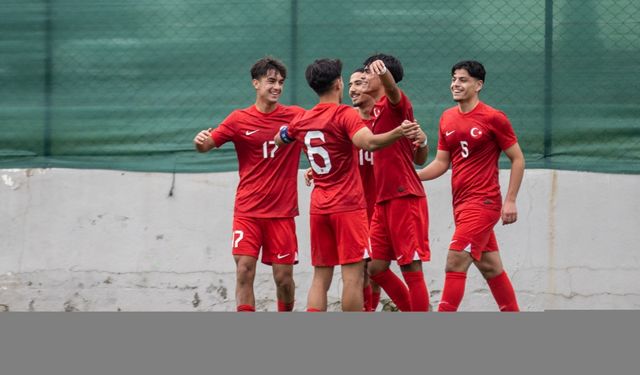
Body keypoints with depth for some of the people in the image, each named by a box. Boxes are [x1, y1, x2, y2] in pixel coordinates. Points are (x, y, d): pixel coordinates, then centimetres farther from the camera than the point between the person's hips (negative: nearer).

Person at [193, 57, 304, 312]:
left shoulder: (296, 116, 2)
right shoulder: (240, 119, 1)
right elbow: (205, 146, 3)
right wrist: (200, 140, -21)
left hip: (282, 213, 0)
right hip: (248, 212, 0)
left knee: (284, 277, 2)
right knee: (244, 270, -12)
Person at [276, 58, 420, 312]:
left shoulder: (302, 121, 9)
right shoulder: (344, 114, -10)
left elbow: (279, 139, 30)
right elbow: (368, 143, -29)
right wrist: (397, 133, -37)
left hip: (319, 206, 6)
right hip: (348, 205, -6)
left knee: (320, 278, 9)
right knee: (353, 275, -6)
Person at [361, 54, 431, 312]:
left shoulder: (393, 103, -6)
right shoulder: (377, 111, 19)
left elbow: (393, 90, -32)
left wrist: (384, 72, -55)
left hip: (404, 196, -9)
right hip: (384, 200, 9)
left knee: (411, 267, -7)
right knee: (376, 267, 9)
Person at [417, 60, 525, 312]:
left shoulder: (493, 118, -8)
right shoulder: (447, 118, 11)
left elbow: (517, 159, -4)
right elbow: (442, 163, 14)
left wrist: (510, 201, -10)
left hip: (483, 203, -7)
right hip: (461, 204, 7)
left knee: (455, 263, -16)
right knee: (490, 267, 13)